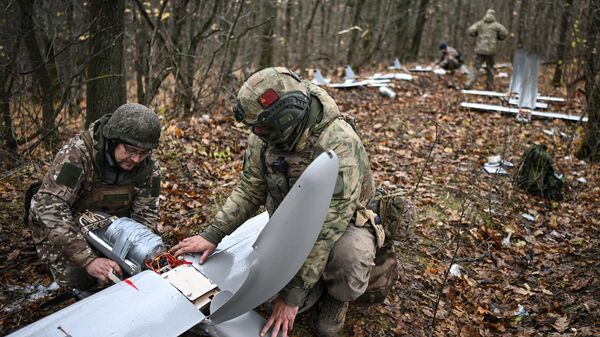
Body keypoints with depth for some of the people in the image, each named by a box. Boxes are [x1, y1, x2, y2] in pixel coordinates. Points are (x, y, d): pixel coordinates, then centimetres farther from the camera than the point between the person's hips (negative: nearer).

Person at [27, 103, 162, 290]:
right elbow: (50, 207, -41)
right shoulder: (78, 153, -34)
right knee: (78, 278, -22)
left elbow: (145, 215, -13)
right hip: (61, 226, -3)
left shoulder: (148, 167, -19)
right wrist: (88, 260, -48)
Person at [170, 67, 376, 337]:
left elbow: (327, 228, -36)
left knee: (349, 253, -38)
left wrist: (293, 294, -34)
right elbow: (249, 190, -1)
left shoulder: (339, 146, -35)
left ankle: (336, 297, -4)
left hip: (342, 223, -5)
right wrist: (212, 235, -10)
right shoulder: (265, 137, -15)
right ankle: (315, 287, 20)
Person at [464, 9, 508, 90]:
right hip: (490, 50, -1)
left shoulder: (479, 23, 6)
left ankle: (469, 84, -16)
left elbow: (470, 31, -4)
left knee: (476, 67, -1)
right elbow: (505, 33, -2)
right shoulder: (496, 25, 3)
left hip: (479, 49, 1)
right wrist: (497, 37, 16)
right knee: (490, 68, 12)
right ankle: (489, 86, 16)